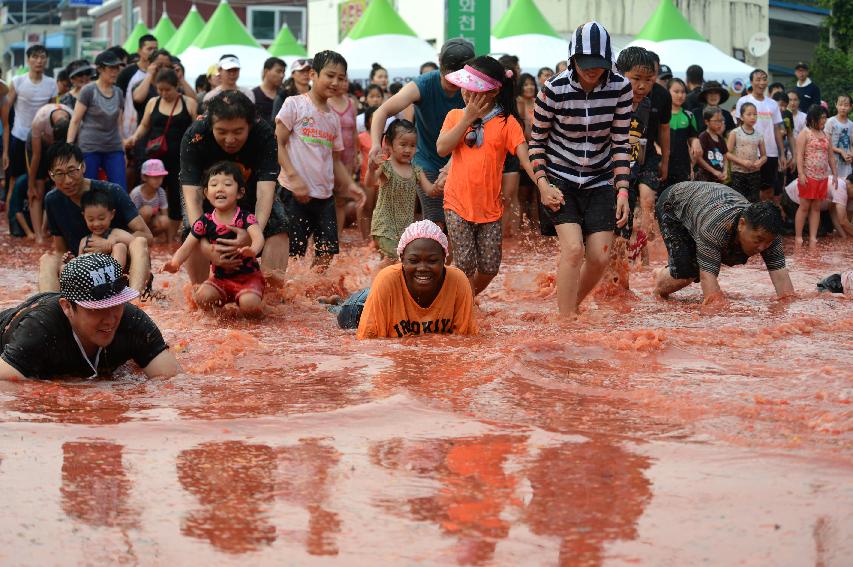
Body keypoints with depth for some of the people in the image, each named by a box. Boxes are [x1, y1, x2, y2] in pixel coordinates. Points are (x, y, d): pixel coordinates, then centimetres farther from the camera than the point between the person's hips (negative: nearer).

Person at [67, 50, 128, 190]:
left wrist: (123, 149, 15)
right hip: (90, 148, -4)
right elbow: (75, 121, -3)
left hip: (114, 149, 4)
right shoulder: (88, 91, -3)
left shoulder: (118, 93, 12)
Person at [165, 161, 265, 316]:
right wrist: (175, 262, -29)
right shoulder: (205, 222, -3)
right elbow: (186, 247, -5)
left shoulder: (245, 218, -13)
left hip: (248, 276, -3)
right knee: (202, 297, -25)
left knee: (249, 304, -30)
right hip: (220, 277, 3)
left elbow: (258, 237, -32)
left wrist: (253, 250, -58)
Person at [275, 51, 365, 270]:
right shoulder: (295, 105, -4)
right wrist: (293, 176, -19)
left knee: (326, 253, 3)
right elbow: (277, 144, -8)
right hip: (295, 194, -6)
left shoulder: (333, 117, 15)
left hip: (325, 195, 6)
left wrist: (350, 185, 4)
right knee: (292, 253, -7)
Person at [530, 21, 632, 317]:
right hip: (559, 181, -3)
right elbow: (537, 140, -3)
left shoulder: (621, 88, -10)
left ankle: (572, 305, 23)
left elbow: (620, 143, -4)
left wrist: (622, 191, -10)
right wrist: (542, 184, -13)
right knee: (573, 248, -20)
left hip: (599, 182, 3)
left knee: (599, 257, -5)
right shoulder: (554, 90, -16)